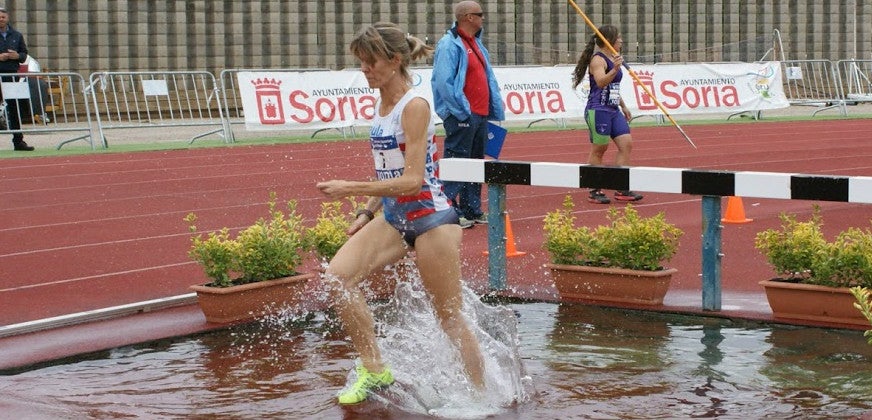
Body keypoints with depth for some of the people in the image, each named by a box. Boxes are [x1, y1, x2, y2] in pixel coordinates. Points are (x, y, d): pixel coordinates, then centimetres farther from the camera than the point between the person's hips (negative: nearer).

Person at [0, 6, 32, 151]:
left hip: (12, 74, 3)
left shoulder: (16, 35, 11)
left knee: (14, 107, 5)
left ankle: (18, 141, 9)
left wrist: (17, 56, -7)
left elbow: (24, 54, 14)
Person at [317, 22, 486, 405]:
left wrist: (351, 189, -24)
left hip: (430, 218, -8)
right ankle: (374, 369, 0)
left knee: (450, 317, 2)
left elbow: (411, 181, -23)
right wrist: (367, 213, 11)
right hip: (394, 217, 8)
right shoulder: (381, 106, 8)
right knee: (337, 277, -12)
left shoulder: (414, 106, -17)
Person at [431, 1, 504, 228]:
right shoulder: (450, 45, -12)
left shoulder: (476, 44, 18)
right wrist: (463, 112, -20)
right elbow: (444, 83, -20)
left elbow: (489, 79, 21)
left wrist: (496, 111, 15)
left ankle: (473, 211, 21)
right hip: (462, 117, -9)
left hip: (480, 115, 9)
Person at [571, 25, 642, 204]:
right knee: (598, 149, -3)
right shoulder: (597, 60, -12)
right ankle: (595, 191, 5)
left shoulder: (612, 59, 17)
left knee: (626, 144, 2)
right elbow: (601, 82, -29)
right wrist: (615, 69, -44)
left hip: (613, 111, 9)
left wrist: (623, 106, 30)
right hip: (598, 110, -9)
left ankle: (621, 189, 4)